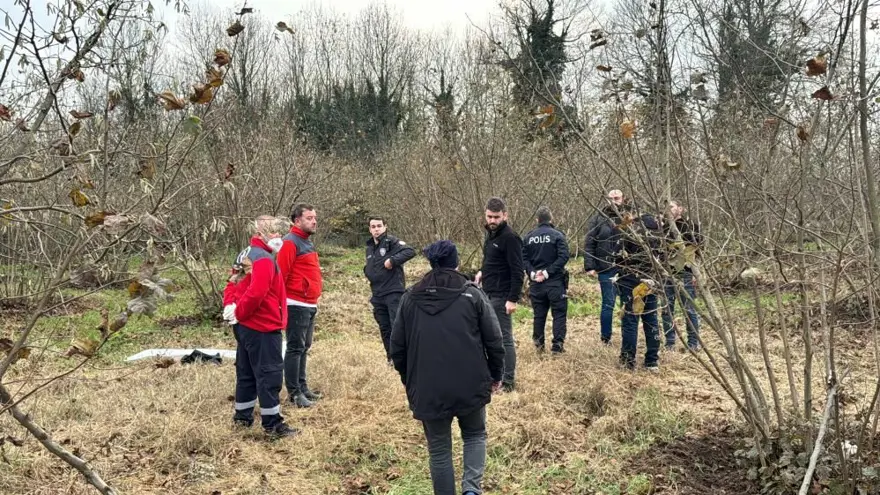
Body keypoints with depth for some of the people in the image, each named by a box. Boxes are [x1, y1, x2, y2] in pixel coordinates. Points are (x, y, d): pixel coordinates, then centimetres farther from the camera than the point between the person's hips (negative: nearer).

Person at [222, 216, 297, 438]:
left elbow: (232, 285, 16)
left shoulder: (245, 255, 14)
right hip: (262, 327, -10)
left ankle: (242, 416, 28)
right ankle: (272, 424, 0)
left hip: (245, 326, 10)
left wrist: (230, 307, 3)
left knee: (247, 372, 18)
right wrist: (238, 313, -15)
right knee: (269, 374, -4)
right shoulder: (264, 259, -17)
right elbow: (256, 293, -28)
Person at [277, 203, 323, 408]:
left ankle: (302, 386, 23)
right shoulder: (290, 242, -13)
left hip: (310, 305, 9)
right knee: (295, 348, -4)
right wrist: (284, 302, -20)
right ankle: (294, 393, 1)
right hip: (297, 305, -9)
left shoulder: (307, 242, 17)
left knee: (304, 348, 15)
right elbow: (280, 274, -19)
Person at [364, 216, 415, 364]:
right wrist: (367, 271, 7)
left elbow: (410, 251, -22)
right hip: (377, 294, 7)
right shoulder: (370, 247, 15)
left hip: (394, 292, -7)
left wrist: (392, 260, -28)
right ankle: (391, 357, 21)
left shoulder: (392, 241, -8)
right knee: (384, 328, 11)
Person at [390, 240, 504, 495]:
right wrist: (496, 375, 13)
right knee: (475, 435, 22)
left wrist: (410, 381, 22)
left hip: (428, 390, 1)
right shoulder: (472, 294, 0)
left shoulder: (410, 298, 6)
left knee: (439, 450, 14)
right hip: (470, 386, -1)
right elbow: (494, 341, -2)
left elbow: (397, 347, 8)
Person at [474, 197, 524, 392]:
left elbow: (517, 272, -19)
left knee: (505, 338, -3)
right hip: (488, 294, 9)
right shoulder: (490, 234, 12)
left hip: (501, 296, -9)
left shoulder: (510, 238, -16)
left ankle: (509, 381, 5)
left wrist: (513, 299, -22)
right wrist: (483, 272, 8)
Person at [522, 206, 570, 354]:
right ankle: (557, 345, 2)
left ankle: (539, 344, 18)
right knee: (559, 314, 5)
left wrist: (533, 273, -8)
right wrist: (548, 272, -16)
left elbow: (524, 259, -2)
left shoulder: (528, 237, 4)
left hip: (536, 282, 4)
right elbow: (563, 257, -16)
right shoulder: (557, 235, -7)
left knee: (539, 314, 13)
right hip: (555, 281, -4)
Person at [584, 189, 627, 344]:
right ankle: (605, 338, 18)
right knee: (608, 304, 6)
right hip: (606, 269, -1)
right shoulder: (598, 219, 2)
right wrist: (589, 266, -7)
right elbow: (589, 244, 0)